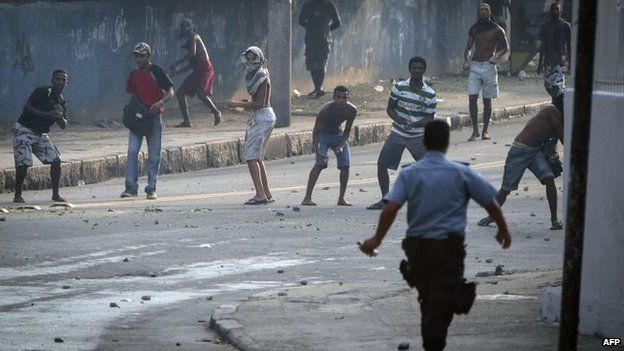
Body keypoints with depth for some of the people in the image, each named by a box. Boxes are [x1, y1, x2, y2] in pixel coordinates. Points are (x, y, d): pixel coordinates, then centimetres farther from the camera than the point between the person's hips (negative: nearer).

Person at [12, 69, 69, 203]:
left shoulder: (61, 102, 7)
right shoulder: (42, 92, -13)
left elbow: (63, 126, 6)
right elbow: (27, 107, -23)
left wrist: (60, 118, -17)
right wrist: (47, 114, -29)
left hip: (41, 134, 7)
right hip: (24, 130, -7)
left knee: (56, 160, -4)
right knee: (24, 163, -16)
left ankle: (55, 194, 6)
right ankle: (17, 195, -3)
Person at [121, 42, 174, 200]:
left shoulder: (156, 71, -2)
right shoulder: (134, 74, 14)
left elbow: (170, 92, -5)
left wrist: (160, 102, -23)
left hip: (154, 116, -4)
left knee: (154, 155, 1)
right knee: (132, 151, -9)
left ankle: (151, 188, 8)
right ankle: (131, 187, -8)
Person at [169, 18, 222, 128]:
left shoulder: (193, 37, -6)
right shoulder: (187, 41, 20)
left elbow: (192, 53, -22)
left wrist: (175, 64, -18)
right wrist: (176, 72, 16)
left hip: (205, 69, -10)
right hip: (197, 71, 10)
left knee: (201, 94, -26)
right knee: (180, 93, 3)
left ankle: (216, 112, -3)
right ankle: (186, 121, 7)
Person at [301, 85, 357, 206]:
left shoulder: (351, 110, -18)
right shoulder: (326, 110, -31)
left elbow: (347, 130, -5)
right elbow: (316, 130, -24)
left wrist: (341, 145, -20)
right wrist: (317, 150, -34)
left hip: (338, 135, 4)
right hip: (323, 135, -4)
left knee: (345, 164, -8)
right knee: (320, 163, -21)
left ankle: (341, 198, 5)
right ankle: (307, 198, -24)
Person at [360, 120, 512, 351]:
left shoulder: (409, 174, 1)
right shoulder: (461, 173, -1)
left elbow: (390, 208, -11)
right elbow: (491, 204, 4)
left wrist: (377, 239, -1)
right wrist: (503, 230, 20)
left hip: (416, 245, 3)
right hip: (448, 245, -3)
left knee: (427, 299, 18)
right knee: (442, 301, -4)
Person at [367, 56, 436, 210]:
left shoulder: (429, 94, -8)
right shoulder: (399, 87, -4)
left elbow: (430, 118, -7)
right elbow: (389, 109, 1)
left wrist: (414, 124, -25)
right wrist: (401, 120, -18)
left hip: (418, 137, -1)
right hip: (397, 134, 2)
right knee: (381, 164, -5)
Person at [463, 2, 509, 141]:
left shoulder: (496, 30, 1)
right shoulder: (474, 29, 9)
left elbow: (505, 46, 7)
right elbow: (468, 48, 13)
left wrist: (497, 55, -14)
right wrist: (466, 60, -7)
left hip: (489, 66, -2)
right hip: (475, 66, 2)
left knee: (487, 100, 4)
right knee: (472, 97, -11)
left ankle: (485, 131, 15)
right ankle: (475, 130, -5)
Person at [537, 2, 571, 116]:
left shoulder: (565, 26, 0)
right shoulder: (545, 26, 12)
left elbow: (569, 45, 1)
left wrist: (569, 62, -4)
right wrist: (540, 62, 13)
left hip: (560, 59, -5)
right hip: (548, 59, 5)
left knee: (558, 85, -14)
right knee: (548, 85, 3)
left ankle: (561, 113, -10)